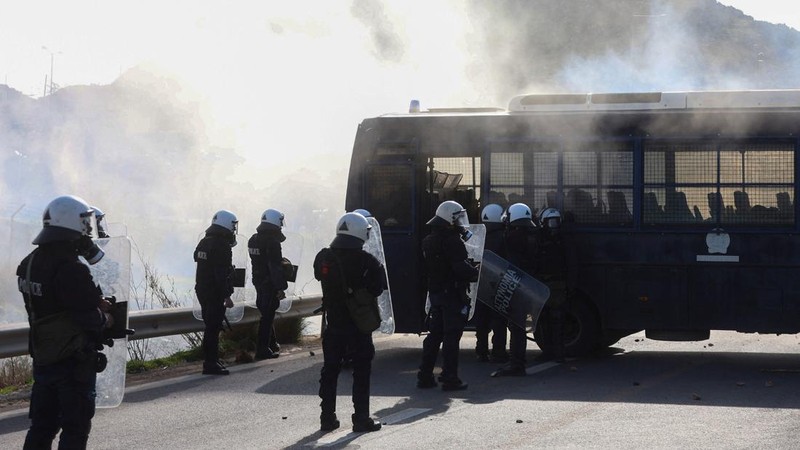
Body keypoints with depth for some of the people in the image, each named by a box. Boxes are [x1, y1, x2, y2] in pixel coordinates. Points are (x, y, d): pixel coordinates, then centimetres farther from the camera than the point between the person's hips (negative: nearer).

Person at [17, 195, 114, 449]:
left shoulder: (29, 263, 5)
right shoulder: (70, 269, -23)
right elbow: (88, 317, -22)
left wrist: (95, 303, 8)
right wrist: (105, 319, 0)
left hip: (42, 358, 8)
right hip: (74, 361, -8)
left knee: (42, 425, 15)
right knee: (75, 428, 1)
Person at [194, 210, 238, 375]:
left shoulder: (203, 243, 13)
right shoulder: (221, 246, -17)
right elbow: (222, 274, -22)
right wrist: (227, 296, -21)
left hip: (202, 290, 9)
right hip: (216, 293, -9)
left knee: (211, 326, 17)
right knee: (213, 328, -6)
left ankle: (211, 360, 24)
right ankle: (211, 363, -6)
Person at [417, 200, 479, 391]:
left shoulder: (429, 241, 11)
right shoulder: (453, 241, -17)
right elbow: (462, 269, -22)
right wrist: (477, 273, -5)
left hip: (435, 292, 8)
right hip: (453, 294, -8)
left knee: (435, 334, 14)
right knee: (452, 336, -3)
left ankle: (424, 376, 15)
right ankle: (449, 378, -2)